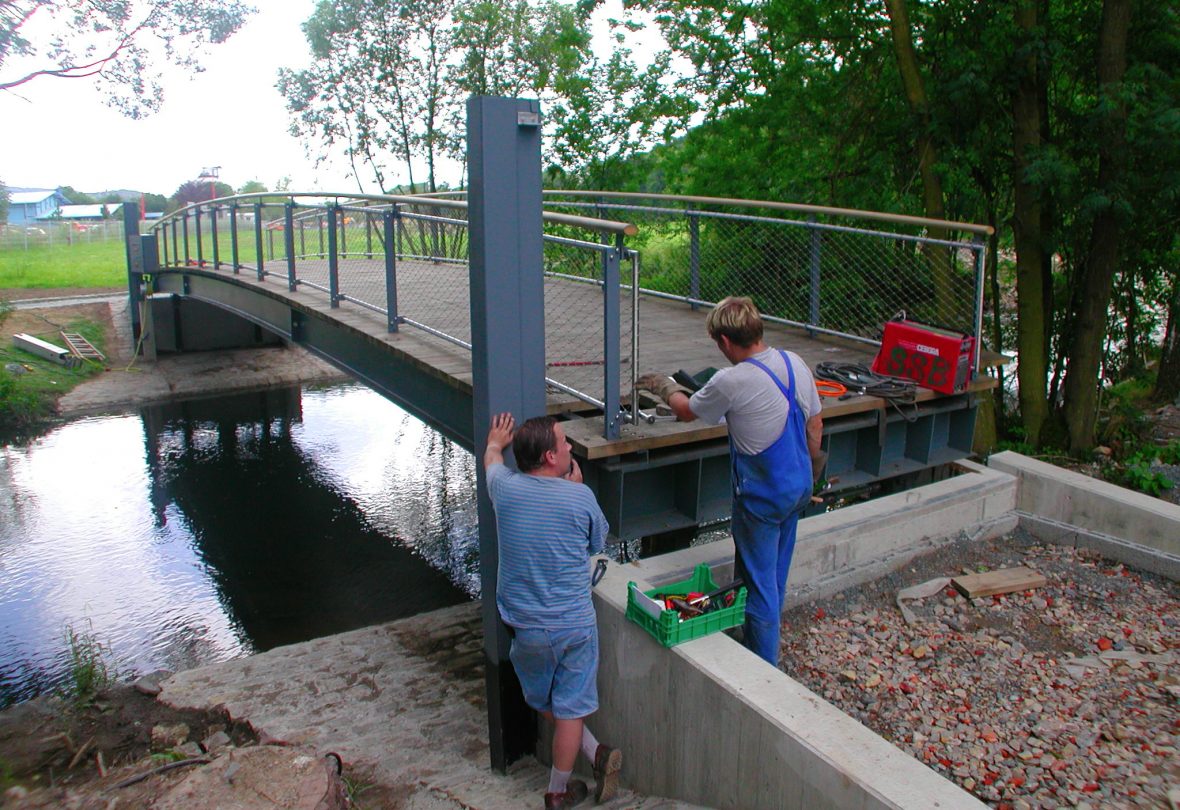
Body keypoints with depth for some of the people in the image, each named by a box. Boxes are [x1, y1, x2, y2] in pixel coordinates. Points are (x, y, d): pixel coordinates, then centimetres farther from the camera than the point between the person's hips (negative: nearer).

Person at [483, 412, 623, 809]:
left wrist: (496, 442, 39)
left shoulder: (505, 488, -8)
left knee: (542, 701, 24)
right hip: (575, 624, -2)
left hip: (525, 626, 2)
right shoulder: (580, 497, -15)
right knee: (570, 709, 14)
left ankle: (596, 753, 24)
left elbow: (492, 458, 17)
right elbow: (598, 543, 5)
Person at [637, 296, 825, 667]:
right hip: (799, 486, 8)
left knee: (758, 583, 7)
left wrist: (666, 388, 16)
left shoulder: (731, 382, -23)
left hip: (762, 497, -8)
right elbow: (815, 423, 8)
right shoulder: (795, 363, -3)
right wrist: (811, 470, 23)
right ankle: (767, 644, 40)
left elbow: (687, 411, -5)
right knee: (776, 577, 23)